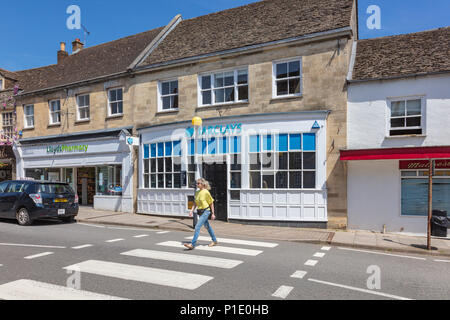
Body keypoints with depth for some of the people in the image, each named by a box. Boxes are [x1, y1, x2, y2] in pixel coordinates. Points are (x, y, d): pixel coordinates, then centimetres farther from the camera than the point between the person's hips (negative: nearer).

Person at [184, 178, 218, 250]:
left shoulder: (206, 192, -13)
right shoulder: (197, 193, 6)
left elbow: (211, 203, -7)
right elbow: (195, 203, 10)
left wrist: (212, 213, -6)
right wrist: (192, 211, -3)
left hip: (205, 211, -8)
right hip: (200, 212, 8)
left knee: (197, 227, -13)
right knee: (207, 226, 18)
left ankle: (192, 244, -11)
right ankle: (214, 241, 33)